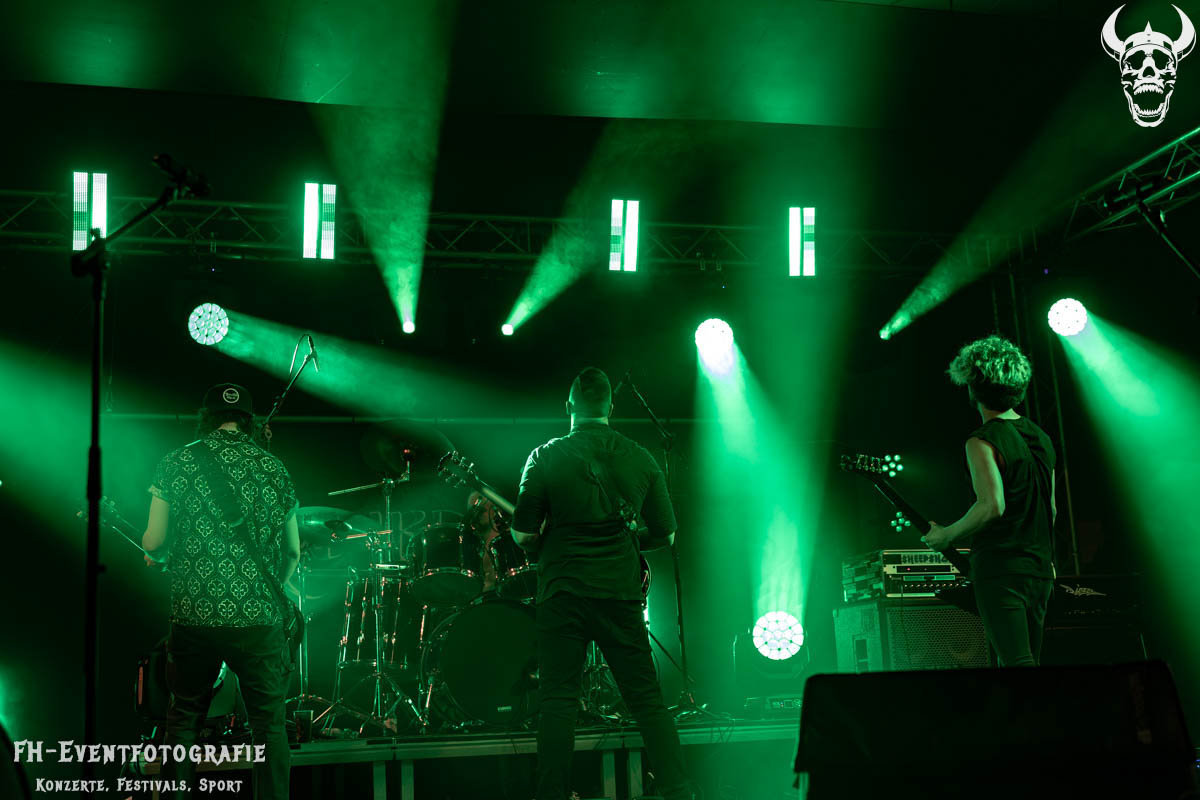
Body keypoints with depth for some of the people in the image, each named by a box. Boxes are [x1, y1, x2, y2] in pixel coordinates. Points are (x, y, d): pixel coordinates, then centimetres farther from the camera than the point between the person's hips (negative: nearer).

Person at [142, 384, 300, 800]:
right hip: (258, 618, 0)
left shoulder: (176, 463, 2)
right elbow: (292, 552, 9)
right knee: (269, 724, 9)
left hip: (193, 615, 0)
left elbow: (154, 543, -2)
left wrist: (156, 555, 21)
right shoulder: (274, 468, 5)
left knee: (183, 719, 17)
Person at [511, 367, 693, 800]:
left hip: (563, 593, -2)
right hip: (621, 593, 2)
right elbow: (665, 535, 8)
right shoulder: (640, 458, 4)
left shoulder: (547, 457, -4)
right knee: (647, 699, 9)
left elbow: (523, 535, -4)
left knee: (557, 700, 3)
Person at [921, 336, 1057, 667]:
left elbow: (992, 505, -23)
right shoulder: (1040, 438, 13)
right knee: (1028, 666, 12)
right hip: (1040, 570, 8)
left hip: (999, 570, -8)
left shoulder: (982, 442, -12)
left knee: (1017, 667, -11)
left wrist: (947, 535, -10)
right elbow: (1051, 510, 18)